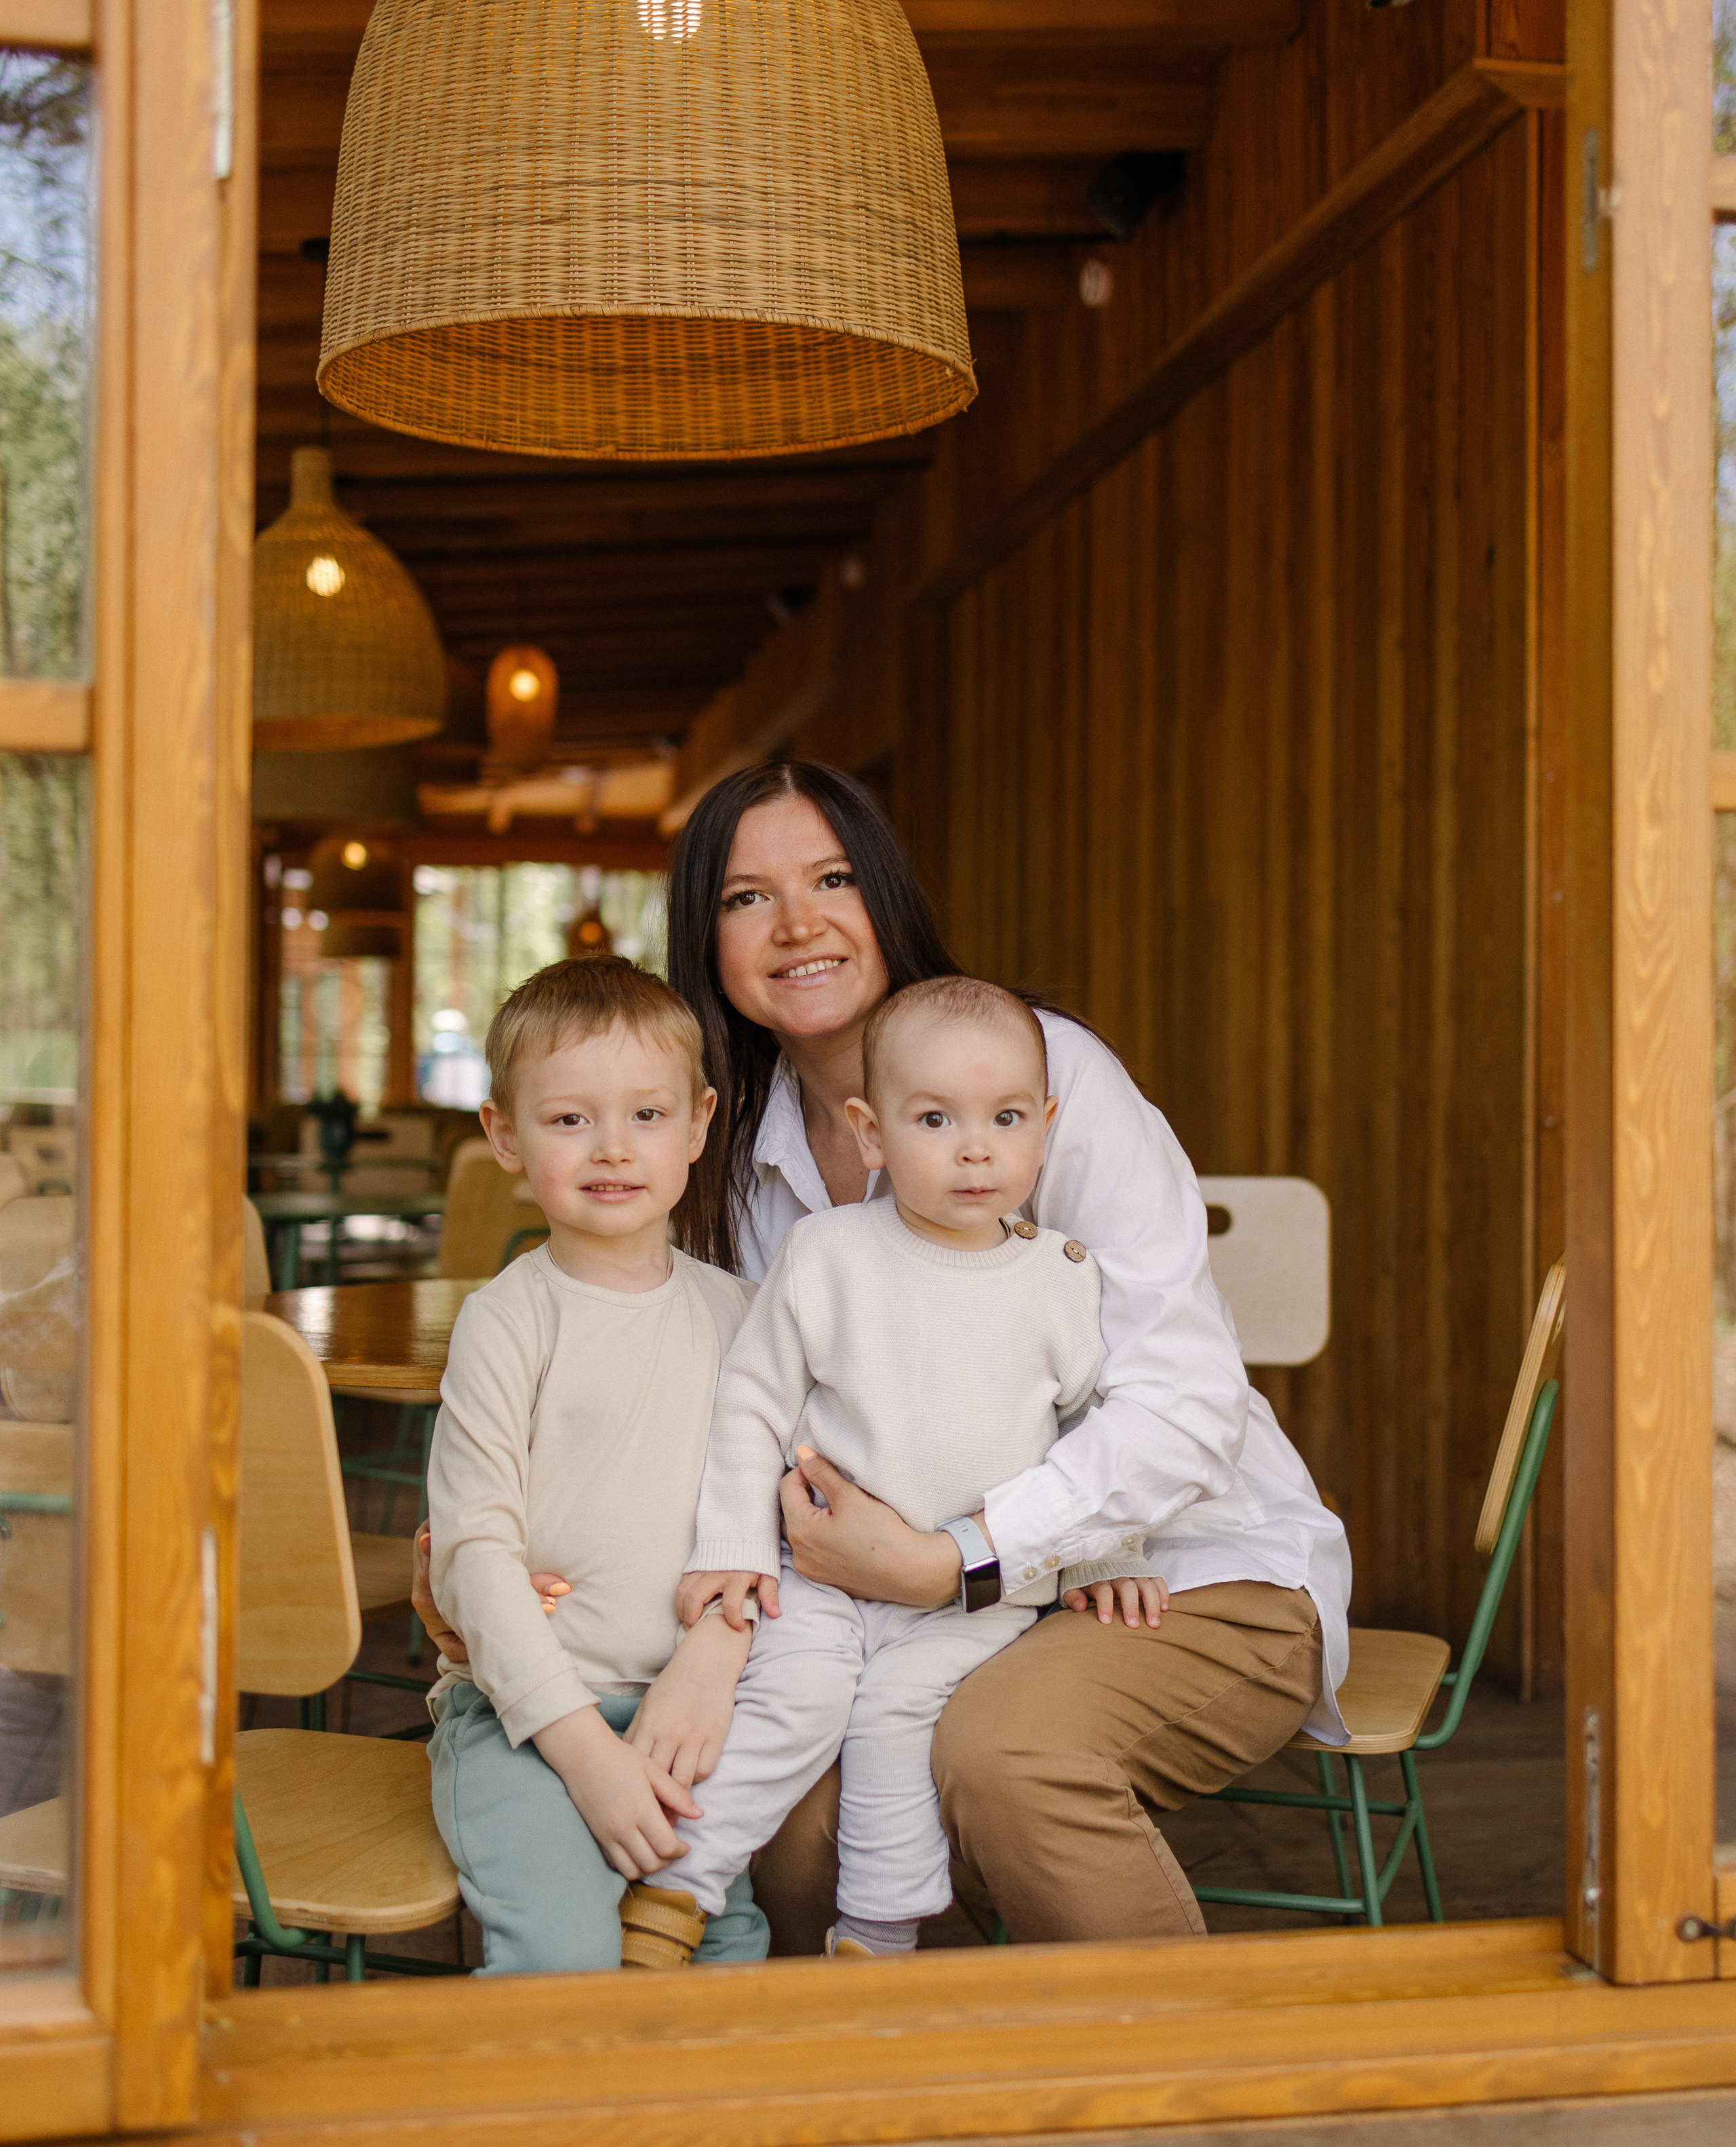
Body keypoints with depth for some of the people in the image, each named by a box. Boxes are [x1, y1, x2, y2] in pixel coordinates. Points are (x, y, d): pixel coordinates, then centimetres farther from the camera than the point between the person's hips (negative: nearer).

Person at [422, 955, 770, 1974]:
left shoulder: (736, 1311, 10)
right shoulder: (506, 1318, -3)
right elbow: (479, 1552, -7)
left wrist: (716, 1655, -11)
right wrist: (585, 1748, -13)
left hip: (689, 1706, 4)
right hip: (523, 1708, -3)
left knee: (734, 1943, -11)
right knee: (564, 1952, -22)